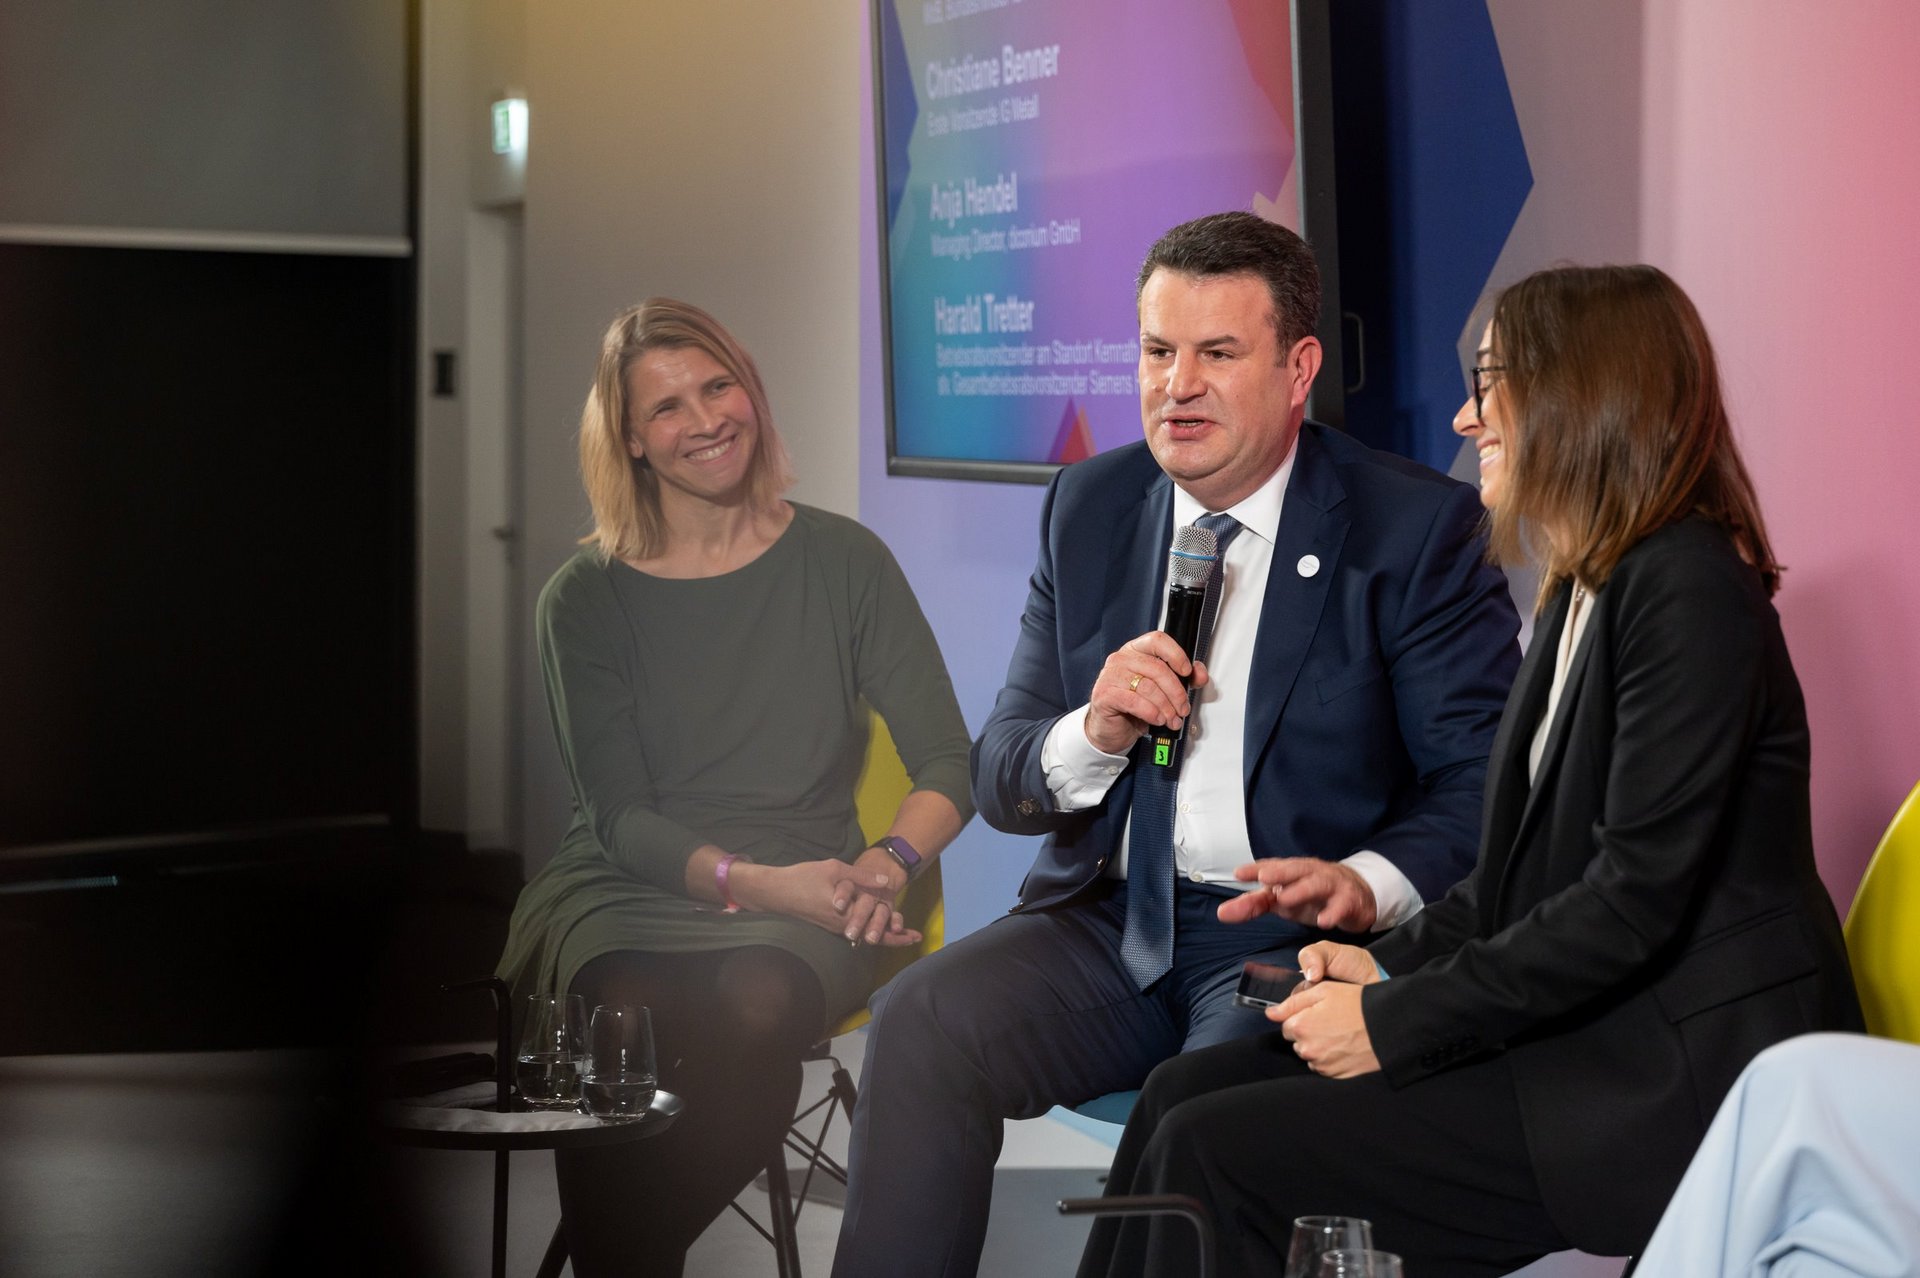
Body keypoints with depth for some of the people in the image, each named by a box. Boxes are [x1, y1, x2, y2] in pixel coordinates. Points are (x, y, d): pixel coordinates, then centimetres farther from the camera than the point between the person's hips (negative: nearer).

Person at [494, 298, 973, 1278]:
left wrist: (889, 862, -18)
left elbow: (950, 763, 3)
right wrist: (751, 881, -19)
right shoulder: (585, 599, 5)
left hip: (798, 901, 0)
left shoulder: (843, 563, 6)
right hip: (626, 893, 0)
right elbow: (619, 819, -1)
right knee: (626, 1015, -35)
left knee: (758, 1005, -35)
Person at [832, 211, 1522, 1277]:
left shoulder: (1416, 528, -4)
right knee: (920, 1022, -22)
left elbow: (1485, 786, -7)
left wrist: (1370, 885, -27)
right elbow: (998, 781, 9)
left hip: (1301, 936, -4)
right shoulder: (1090, 508, 10)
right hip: (1108, 928, 5)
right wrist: (1094, 733, -14)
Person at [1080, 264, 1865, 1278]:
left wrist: (1396, 1023, -16)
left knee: (1216, 1151, -16)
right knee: (1184, 1097, 0)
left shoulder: (1686, 590, -15)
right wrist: (1391, 964, 4)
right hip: (1576, 1034, 10)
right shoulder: (1586, 591, 17)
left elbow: (1638, 896, -21)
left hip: (1672, 1081, -10)